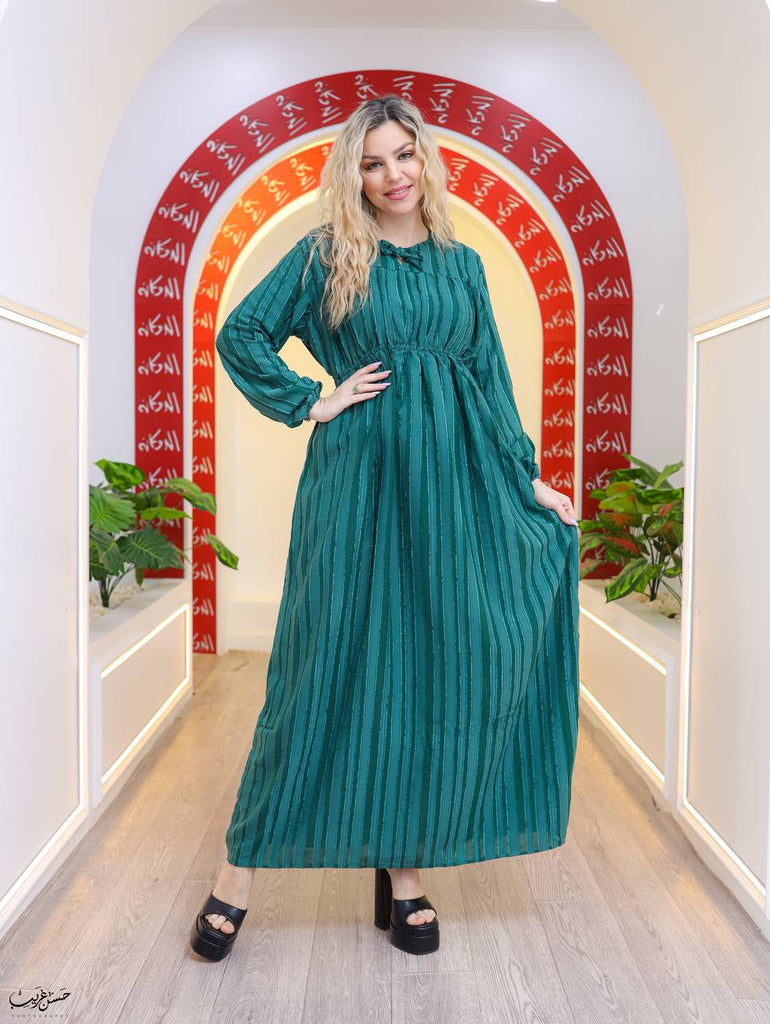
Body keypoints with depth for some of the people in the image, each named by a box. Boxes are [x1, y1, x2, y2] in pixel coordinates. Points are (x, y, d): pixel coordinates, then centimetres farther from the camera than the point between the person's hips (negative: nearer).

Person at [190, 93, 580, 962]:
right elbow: (239, 335, 4)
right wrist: (311, 402, -3)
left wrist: (525, 476, 13)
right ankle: (240, 870, 15)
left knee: (437, 668, 4)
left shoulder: (461, 263, 15)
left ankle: (405, 871, 20)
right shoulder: (325, 255, 5)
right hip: (358, 477, -3)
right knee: (330, 666, -1)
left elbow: (492, 381, 16)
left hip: (454, 481, 4)